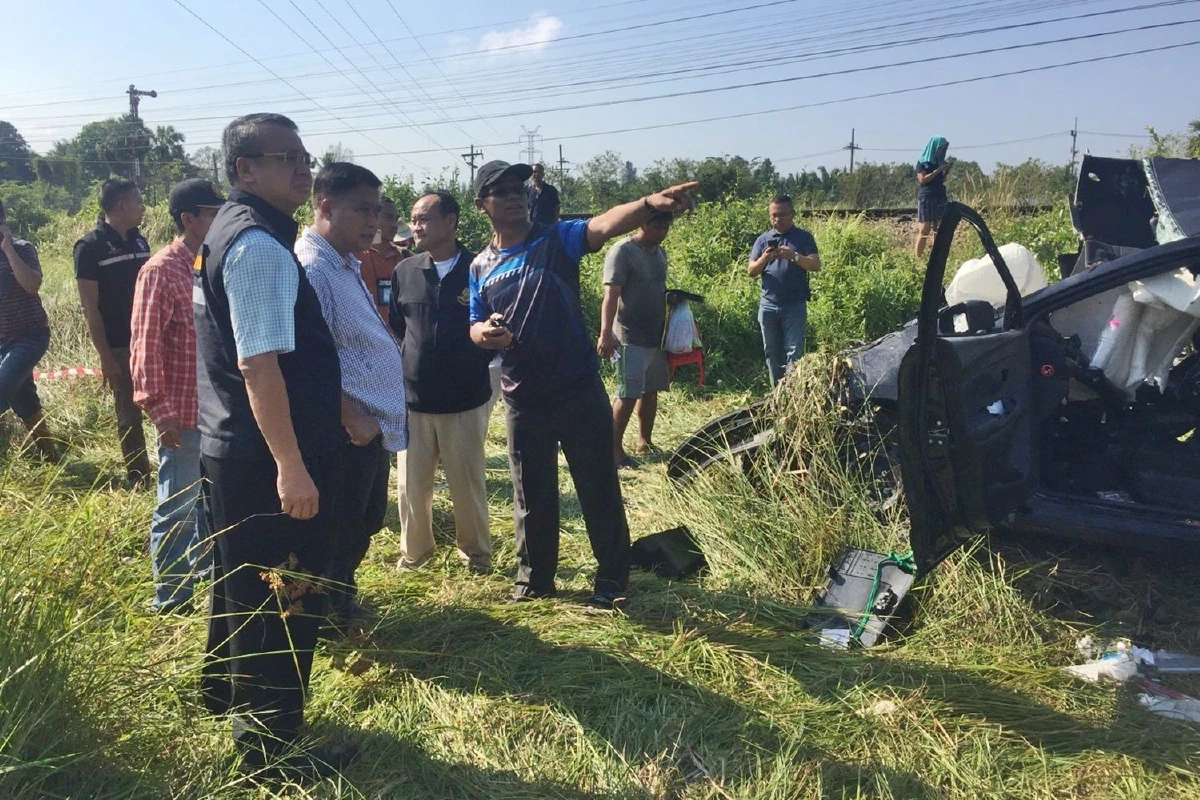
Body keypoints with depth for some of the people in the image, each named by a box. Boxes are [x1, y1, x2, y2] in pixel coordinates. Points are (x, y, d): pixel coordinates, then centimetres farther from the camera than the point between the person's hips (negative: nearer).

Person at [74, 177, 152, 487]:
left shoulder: (139, 241, 8)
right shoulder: (90, 246, -9)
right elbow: (90, 308, -11)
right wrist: (105, 356, -15)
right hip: (120, 346, -5)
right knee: (129, 415, 5)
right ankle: (139, 480, 16)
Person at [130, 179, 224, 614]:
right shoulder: (160, 271, -13)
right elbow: (144, 346, -15)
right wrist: (159, 411, -17)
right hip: (184, 414, -7)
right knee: (176, 506, 6)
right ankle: (170, 597, 20)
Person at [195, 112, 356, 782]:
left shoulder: (235, 231, 13)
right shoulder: (261, 246, -19)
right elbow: (259, 364, -26)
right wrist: (292, 466, -25)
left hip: (232, 448, 10)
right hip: (267, 457, -10)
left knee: (245, 580, 26)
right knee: (283, 600, 2)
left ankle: (227, 689, 47)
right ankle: (272, 748, 17)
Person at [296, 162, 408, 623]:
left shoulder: (346, 265, 13)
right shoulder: (311, 268, -20)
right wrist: (352, 418, -22)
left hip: (372, 427, 10)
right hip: (348, 432, -10)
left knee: (367, 521, 24)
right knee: (340, 532, 6)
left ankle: (342, 598, 43)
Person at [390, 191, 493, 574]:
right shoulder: (404, 271, 3)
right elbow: (395, 326, 14)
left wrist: (479, 365, -3)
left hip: (465, 399, -3)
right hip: (412, 398, 3)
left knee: (468, 483, 9)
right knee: (411, 483, 11)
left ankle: (475, 553, 28)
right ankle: (414, 550, 30)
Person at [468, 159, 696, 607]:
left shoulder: (557, 239, -3)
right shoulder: (480, 267, 7)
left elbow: (604, 225, -22)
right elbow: (475, 327, 10)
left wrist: (649, 203, -43)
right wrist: (485, 332, -16)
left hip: (579, 391, -3)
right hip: (522, 399, 3)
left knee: (599, 489, 5)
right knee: (532, 494, 15)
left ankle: (612, 579, 21)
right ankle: (534, 577, 33)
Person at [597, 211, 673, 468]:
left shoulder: (660, 251, 12)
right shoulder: (622, 251, -13)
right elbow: (611, 295, -20)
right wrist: (605, 333, -28)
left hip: (657, 336, 8)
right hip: (631, 338, -8)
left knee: (650, 391, 13)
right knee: (628, 395, -6)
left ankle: (645, 443, 24)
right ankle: (615, 450, 3)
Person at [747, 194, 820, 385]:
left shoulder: (804, 237, 3)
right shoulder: (763, 240, 10)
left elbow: (815, 265, -7)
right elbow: (751, 271, 6)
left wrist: (794, 256, -23)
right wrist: (764, 258, -15)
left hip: (795, 306, -3)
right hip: (768, 305, 3)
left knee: (794, 352, -7)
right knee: (772, 352, 8)